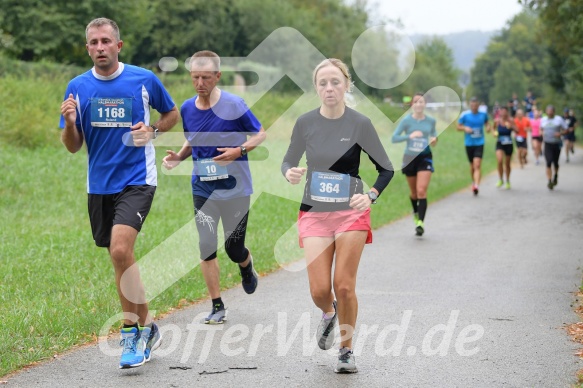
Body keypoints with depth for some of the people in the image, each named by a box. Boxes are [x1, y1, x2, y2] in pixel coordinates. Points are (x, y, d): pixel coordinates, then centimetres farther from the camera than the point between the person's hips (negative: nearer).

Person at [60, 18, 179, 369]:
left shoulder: (144, 79, -4)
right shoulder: (78, 87, 3)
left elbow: (172, 114, 13)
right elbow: (74, 147, 6)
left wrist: (152, 130, -7)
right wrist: (69, 123, -14)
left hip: (137, 180, -4)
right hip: (99, 185, 4)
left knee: (120, 249, -22)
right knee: (120, 259, 10)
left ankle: (135, 329, -8)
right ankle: (144, 327, 25)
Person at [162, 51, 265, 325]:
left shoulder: (234, 105, -12)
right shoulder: (187, 108, 1)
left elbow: (260, 134, -3)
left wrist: (239, 151, -20)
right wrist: (178, 156, -3)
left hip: (235, 189, -3)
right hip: (203, 189, 3)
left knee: (234, 248, 2)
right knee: (206, 247, -4)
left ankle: (247, 268, 40)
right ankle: (217, 307, 7)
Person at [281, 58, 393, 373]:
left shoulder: (359, 123, -8)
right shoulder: (305, 123, -4)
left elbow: (386, 169, -1)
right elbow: (288, 162, 9)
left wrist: (370, 196, -18)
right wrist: (290, 174, -15)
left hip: (351, 213, -1)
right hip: (314, 214, 2)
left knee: (344, 286, -6)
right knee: (319, 291, -5)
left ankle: (347, 350, 16)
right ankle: (329, 313, 33)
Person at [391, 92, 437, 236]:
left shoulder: (431, 121, -1)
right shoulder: (406, 120, -9)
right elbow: (394, 138, -11)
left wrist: (434, 139, -6)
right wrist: (409, 136, -24)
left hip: (425, 158, 0)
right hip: (410, 158, 0)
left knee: (422, 191, -15)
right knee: (414, 192, 15)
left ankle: (420, 222, -17)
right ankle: (416, 212, 46)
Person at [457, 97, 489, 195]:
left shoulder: (483, 115, 3)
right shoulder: (465, 115, -1)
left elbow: (487, 123, 21)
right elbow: (458, 127, 6)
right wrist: (465, 128, -14)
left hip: (479, 143, -1)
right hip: (469, 144, 1)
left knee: (477, 165, -16)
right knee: (472, 165, 13)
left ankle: (476, 186, -25)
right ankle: (474, 182, 37)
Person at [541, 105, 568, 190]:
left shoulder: (559, 119, -3)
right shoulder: (543, 120, 7)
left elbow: (566, 129, -1)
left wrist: (560, 133, -20)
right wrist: (542, 133, 1)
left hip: (557, 144, -1)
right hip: (547, 144, 1)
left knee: (555, 163, 10)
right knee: (548, 163, -13)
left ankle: (556, 176, 40)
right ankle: (550, 181, -15)